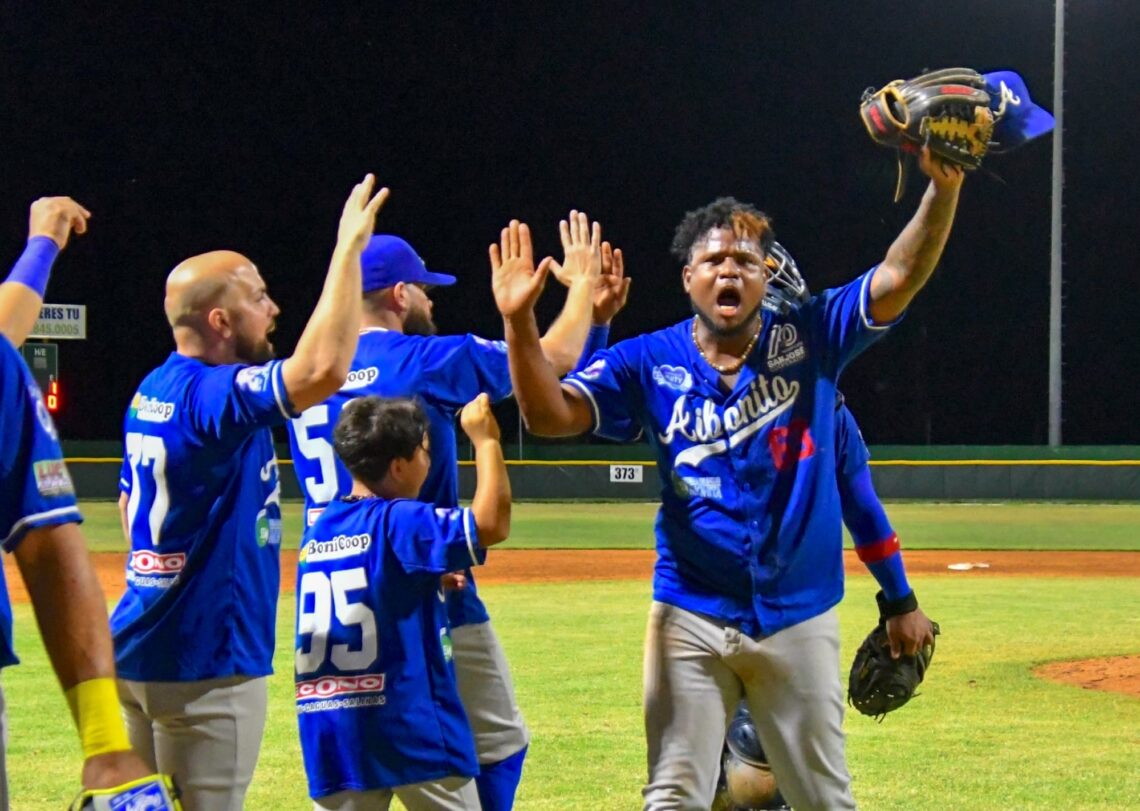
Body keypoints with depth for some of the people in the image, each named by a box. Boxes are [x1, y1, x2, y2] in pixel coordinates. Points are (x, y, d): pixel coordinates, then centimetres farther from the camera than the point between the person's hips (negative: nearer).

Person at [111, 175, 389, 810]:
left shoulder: (151, 394, 11)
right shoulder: (214, 395, -19)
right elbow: (324, 370, -34)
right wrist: (349, 246, -25)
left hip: (141, 648, 10)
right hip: (205, 659, -10)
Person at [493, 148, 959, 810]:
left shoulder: (810, 339, -2)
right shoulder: (650, 363, -1)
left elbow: (901, 277, -14)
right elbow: (551, 414, -12)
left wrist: (944, 190, -31)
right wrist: (520, 323, -28)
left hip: (799, 615, 0)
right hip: (692, 616, 0)